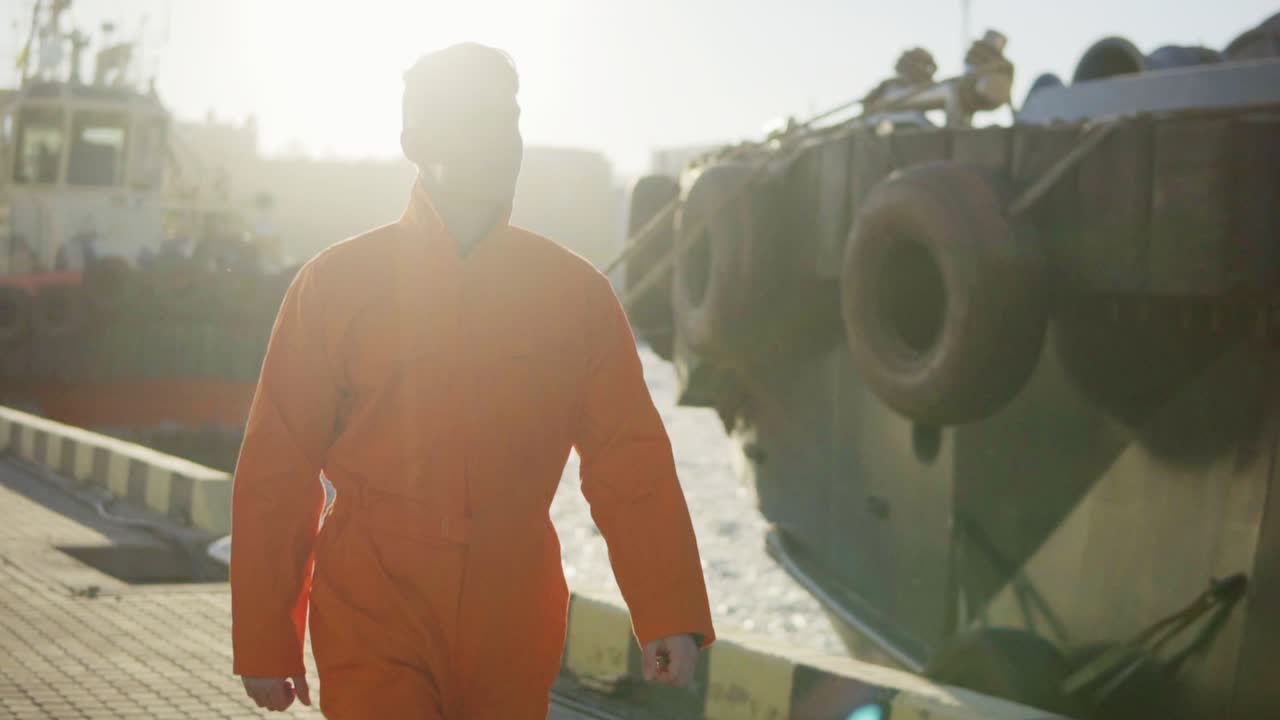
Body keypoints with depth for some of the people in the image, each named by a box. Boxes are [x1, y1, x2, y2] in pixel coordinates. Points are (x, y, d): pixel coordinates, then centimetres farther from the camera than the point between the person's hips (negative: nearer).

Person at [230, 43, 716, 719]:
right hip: (373, 626, -2)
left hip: (515, 638, 2)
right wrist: (265, 640, 0)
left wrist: (669, 612, -11)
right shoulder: (336, 281, -2)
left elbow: (630, 460, -2)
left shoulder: (574, 289, 2)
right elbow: (278, 468, 0)